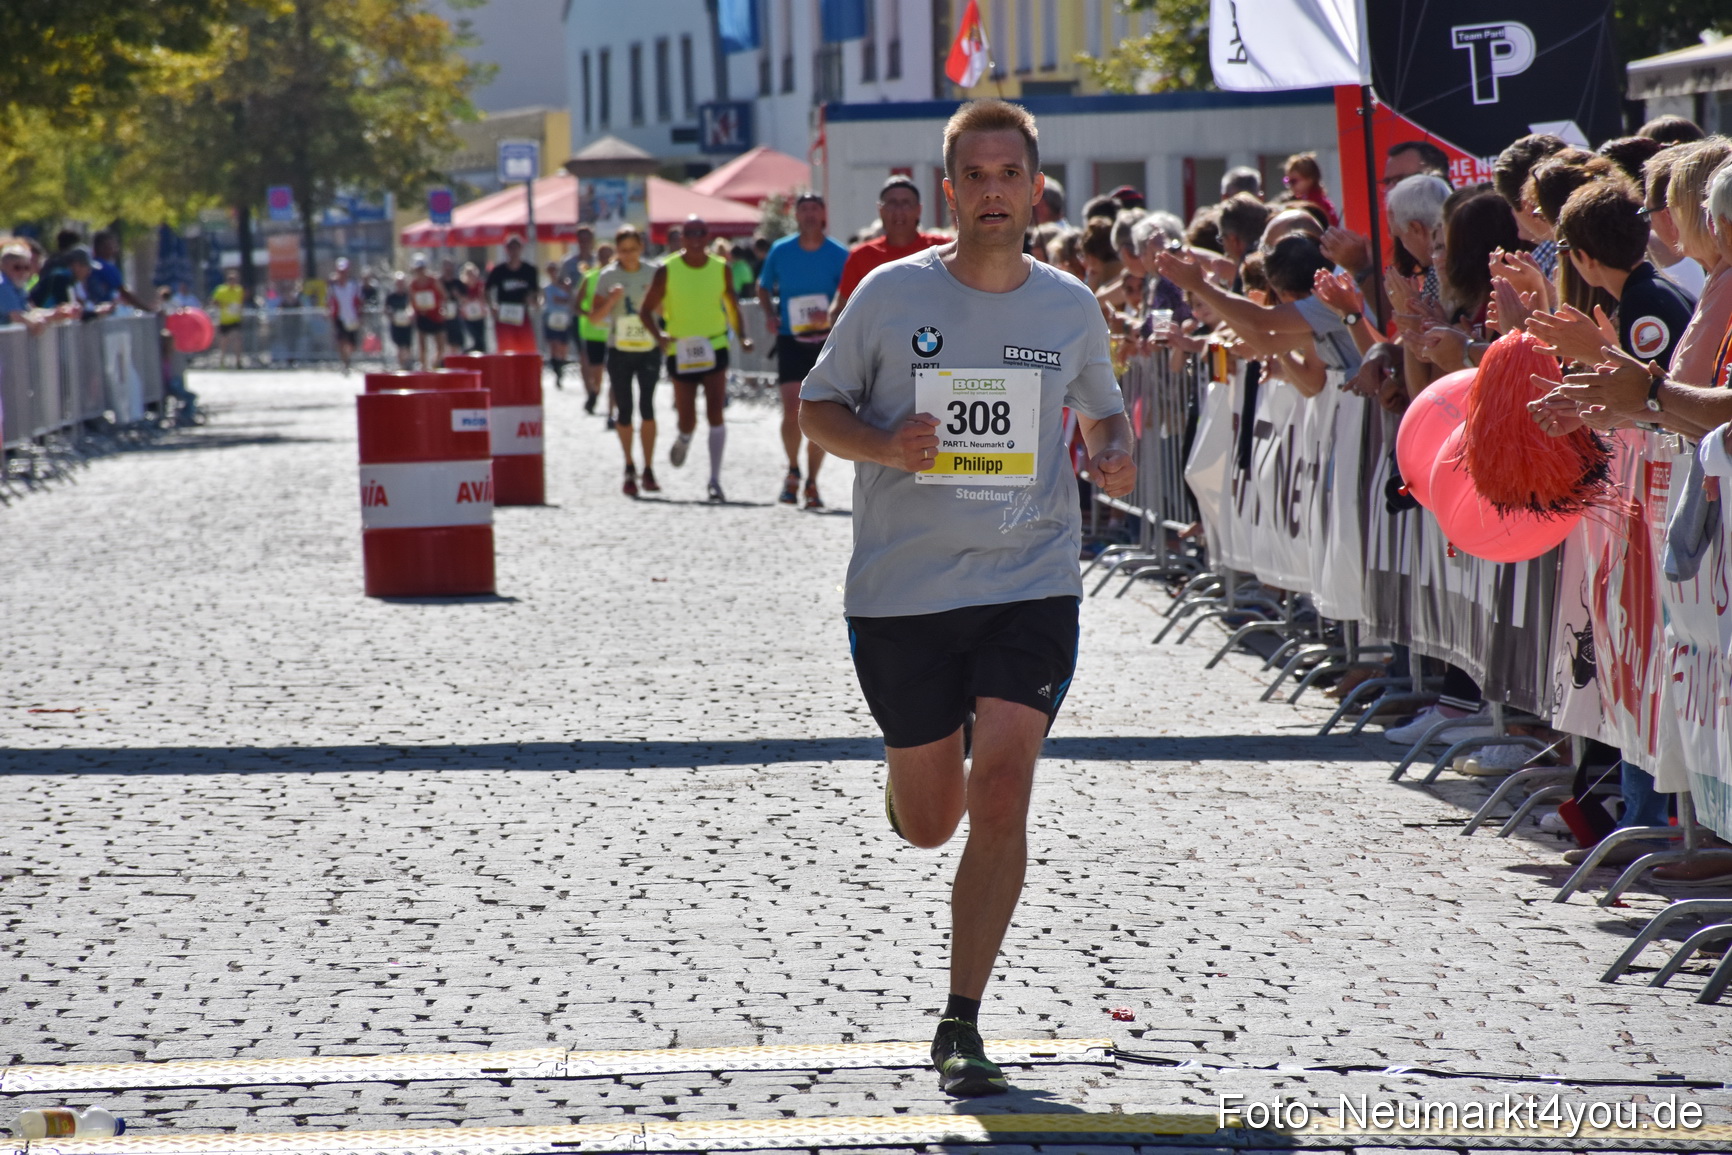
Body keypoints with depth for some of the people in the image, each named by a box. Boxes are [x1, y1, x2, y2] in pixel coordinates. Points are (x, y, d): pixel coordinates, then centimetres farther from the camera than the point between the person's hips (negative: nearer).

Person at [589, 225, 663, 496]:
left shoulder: (653, 273, 3)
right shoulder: (608, 276, 1)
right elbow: (594, 317, -2)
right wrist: (611, 300, -19)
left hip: (649, 349, 0)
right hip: (619, 351, 0)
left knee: (647, 407, -11)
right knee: (623, 411, 1)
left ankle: (648, 470, -7)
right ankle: (629, 468, 19)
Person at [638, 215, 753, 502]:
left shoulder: (720, 269, 2)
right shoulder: (667, 271, -5)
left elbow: (732, 305, 15)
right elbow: (646, 309, 0)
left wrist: (742, 336, -1)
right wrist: (659, 335, -19)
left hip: (715, 347, 0)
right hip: (680, 352, 0)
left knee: (715, 412, -14)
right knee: (687, 419, 5)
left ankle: (715, 479, -11)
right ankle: (683, 441, 44)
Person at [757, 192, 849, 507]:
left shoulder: (838, 254, -3)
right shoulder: (780, 251, 2)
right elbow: (764, 287, 16)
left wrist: (832, 314, -23)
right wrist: (769, 314, -2)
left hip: (826, 340, 0)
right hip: (790, 339, 0)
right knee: (792, 411, -11)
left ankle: (811, 483, 12)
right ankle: (793, 471, 12)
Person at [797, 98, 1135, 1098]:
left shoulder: (1070, 306, 5)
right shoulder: (890, 295, -2)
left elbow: (1102, 411, 20)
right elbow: (818, 406, 6)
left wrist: (1114, 452, -3)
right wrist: (882, 443, -15)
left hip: (1031, 582, 0)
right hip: (903, 591, 0)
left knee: (1001, 795, -13)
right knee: (928, 820, 8)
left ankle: (962, 1025, -4)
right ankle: (910, 775, 49)